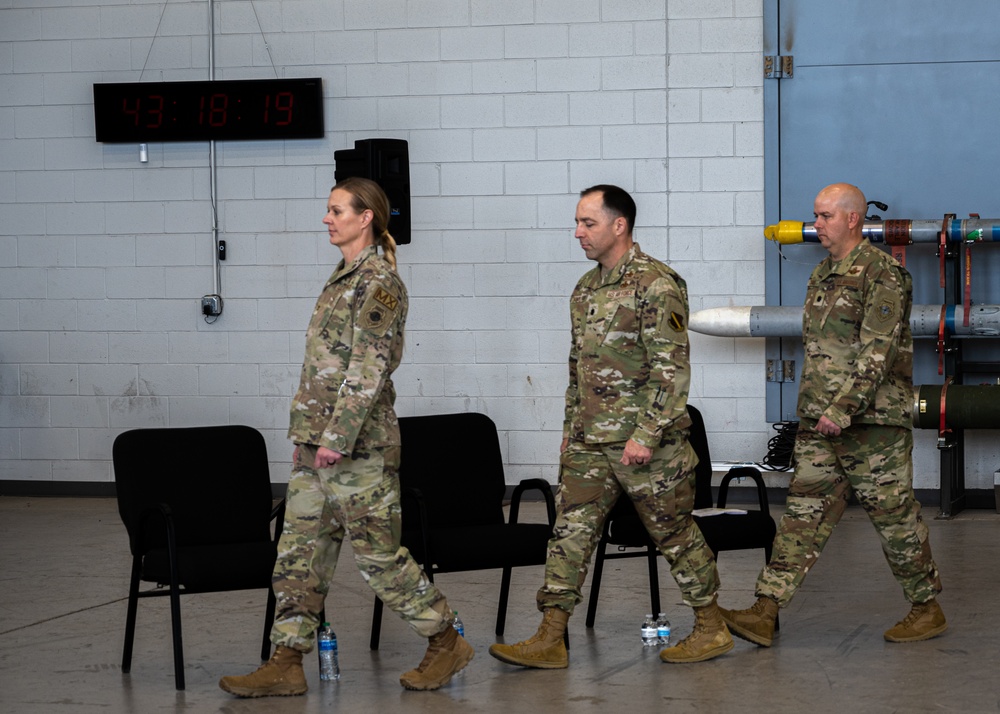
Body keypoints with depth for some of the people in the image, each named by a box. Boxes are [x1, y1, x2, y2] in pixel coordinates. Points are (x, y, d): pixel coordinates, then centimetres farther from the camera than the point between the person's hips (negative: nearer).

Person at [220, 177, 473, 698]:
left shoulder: (378, 282, -13)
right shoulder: (345, 277, 15)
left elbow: (368, 368, -19)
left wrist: (337, 437, -22)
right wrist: (313, 435, 19)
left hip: (359, 445, -9)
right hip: (315, 441, 9)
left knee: (378, 552, -2)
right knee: (300, 550, 6)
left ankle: (445, 641, 13)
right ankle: (286, 663, 9)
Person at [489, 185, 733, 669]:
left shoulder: (656, 285, -13)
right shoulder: (586, 289, 13)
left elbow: (672, 369, -18)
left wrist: (647, 434, -21)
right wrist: (571, 427, 19)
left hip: (646, 444, -8)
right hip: (589, 443, 8)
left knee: (674, 533, 3)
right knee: (570, 531, 3)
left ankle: (711, 628, 17)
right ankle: (550, 641, 5)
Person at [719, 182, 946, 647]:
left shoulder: (882, 274, -11)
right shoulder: (822, 275, 16)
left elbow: (877, 352, -19)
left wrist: (843, 409, -23)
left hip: (871, 421, -8)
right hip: (819, 423, 8)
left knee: (895, 516, 1)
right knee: (804, 512, 2)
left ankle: (928, 609, 15)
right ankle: (765, 612, -3)